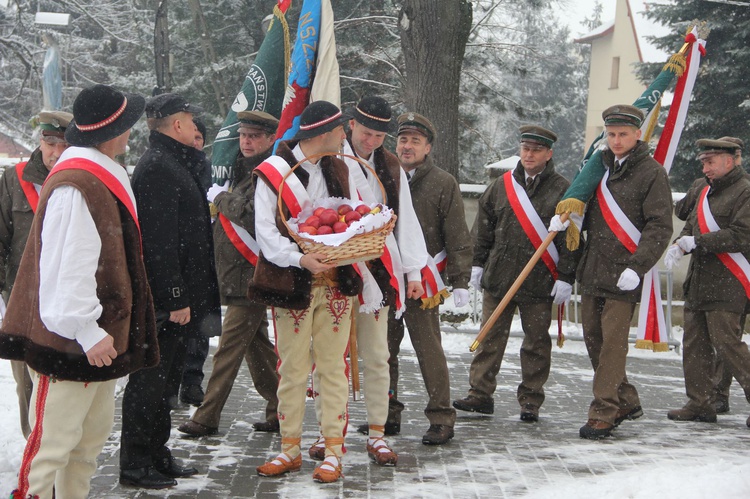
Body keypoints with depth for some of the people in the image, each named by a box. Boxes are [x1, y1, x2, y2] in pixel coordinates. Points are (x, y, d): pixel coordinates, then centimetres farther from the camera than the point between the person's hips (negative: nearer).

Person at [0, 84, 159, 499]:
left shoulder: (102, 178, 13)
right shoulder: (74, 186, -21)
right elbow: (67, 269, -26)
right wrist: (88, 331, -25)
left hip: (98, 337, 11)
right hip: (70, 340, -11)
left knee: (94, 433, 18)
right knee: (54, 440, -5)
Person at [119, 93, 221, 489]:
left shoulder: (175, 164, 19)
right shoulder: (157, 167, -15)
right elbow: (158, 240, -22)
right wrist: (175, 297, -23)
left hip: (179, 297, 10)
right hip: (163, 300, -10)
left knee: (166, 379, 16)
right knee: (150, 380, -3)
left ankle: (156, 454, 26)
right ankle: (135, 464, 6)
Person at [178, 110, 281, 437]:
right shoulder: (244, 169, 17)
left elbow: (251, 214, -24)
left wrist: (220, 198, -10)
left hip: (253, 275, -10)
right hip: (237, 275, 10)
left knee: (229, 348, -6)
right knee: (256, 344, 14)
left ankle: (207, 418, -2)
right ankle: (280, 410, 22)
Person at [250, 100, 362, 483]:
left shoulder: (339, 170, 12)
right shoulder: (274, 171, -6)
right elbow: (266, 232, -11)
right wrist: (301, 258, -26)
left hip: (336, 281, 4)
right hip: (292, 283, -3)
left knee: (333, 367, 4)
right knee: (292, 369, 5)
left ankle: (333, 451, 11)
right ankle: (290, 449, 19)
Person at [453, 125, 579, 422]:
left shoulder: (562, 190, -1)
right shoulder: (501, 186, 9)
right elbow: (483, 228, 14)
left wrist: (565, 278, -7)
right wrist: (478, 263, 9)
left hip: (539, 283, -3)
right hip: (498, 276, 3)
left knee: (536, 342, 5)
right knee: (490, 337, 5)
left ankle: (531, 402, 15)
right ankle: (480, 394, 11)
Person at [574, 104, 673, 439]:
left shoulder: (652, 172, -6)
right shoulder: (600, 167, 13)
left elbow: (659, 227, -11)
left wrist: (637, 267, -20)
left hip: (623, 275, -7)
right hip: (591, 271, 7)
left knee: (613, 343, -6)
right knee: (593, 339, 11)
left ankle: (603, 413, 0)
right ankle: (626, 401, 25)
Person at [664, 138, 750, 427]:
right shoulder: (707, 191, 18)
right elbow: (691, 224, 21)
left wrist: (695, 242, -17)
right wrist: (679, 245, -2)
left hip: (726, 286, -9)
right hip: (698, 283, 9)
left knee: (726, 343, -12)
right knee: (694, 344, 9)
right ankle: (700, 405, 17)